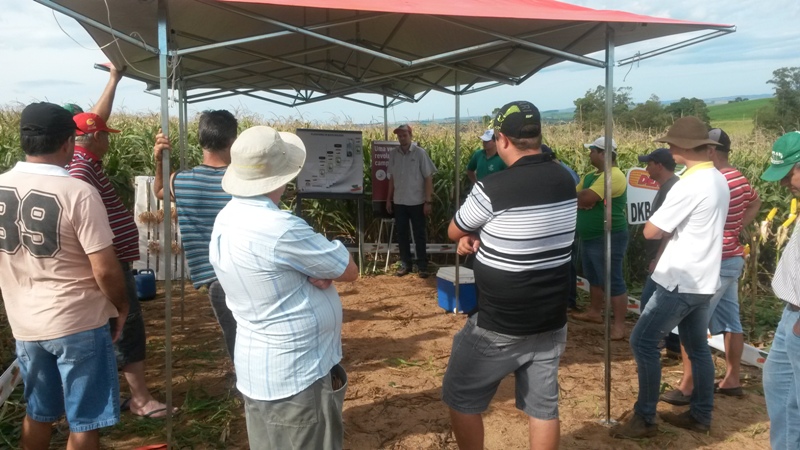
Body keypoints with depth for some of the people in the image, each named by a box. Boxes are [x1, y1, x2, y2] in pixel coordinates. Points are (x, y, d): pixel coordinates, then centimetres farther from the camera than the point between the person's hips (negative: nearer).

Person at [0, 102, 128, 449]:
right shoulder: (78, 193, -19)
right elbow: (105, 270, -19)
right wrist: (121, 308, -1)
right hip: (78, 323, -6)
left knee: (38, 414, 24)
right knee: (84, 422, 9)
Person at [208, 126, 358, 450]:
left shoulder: (227, 220, 1)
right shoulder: (280, 228, -28)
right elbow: (349, 270, -16)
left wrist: (313, 272, -12)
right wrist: (319, 267, 0)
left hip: (258, 368, 9)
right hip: (297, 374, -9)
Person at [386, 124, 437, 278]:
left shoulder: (420, 153, -7)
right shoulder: (393, 154, 3)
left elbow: (428, 178, -6)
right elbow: (391, 178, 11)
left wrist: (428, 201, -10)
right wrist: (388, 199, 10)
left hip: (417, 202, -3)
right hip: (399, 202, 3)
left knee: (419, 235, 4)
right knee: (402, 234, 9)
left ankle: (422, 266, 12)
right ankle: (405, 264, 20)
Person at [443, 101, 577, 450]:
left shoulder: (492, 189, -21)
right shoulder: (565, 180, -1)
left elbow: (454, 232, -4)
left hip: (499, 326, -6)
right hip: (552, 322, 6)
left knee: (462, 398, 14)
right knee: (543, 407, 15)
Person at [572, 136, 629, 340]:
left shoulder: (613, 176, -19)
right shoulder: (591, 176, 13)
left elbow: (586, 198, -26)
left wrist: (579, 195, -5)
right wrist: (584, 198, -11)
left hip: (608, 239, -10)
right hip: (589, 237, 10)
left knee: (613, 281, -5)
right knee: (593, 277, 21)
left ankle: (619, 325, 1)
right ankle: (594, 312, 36)